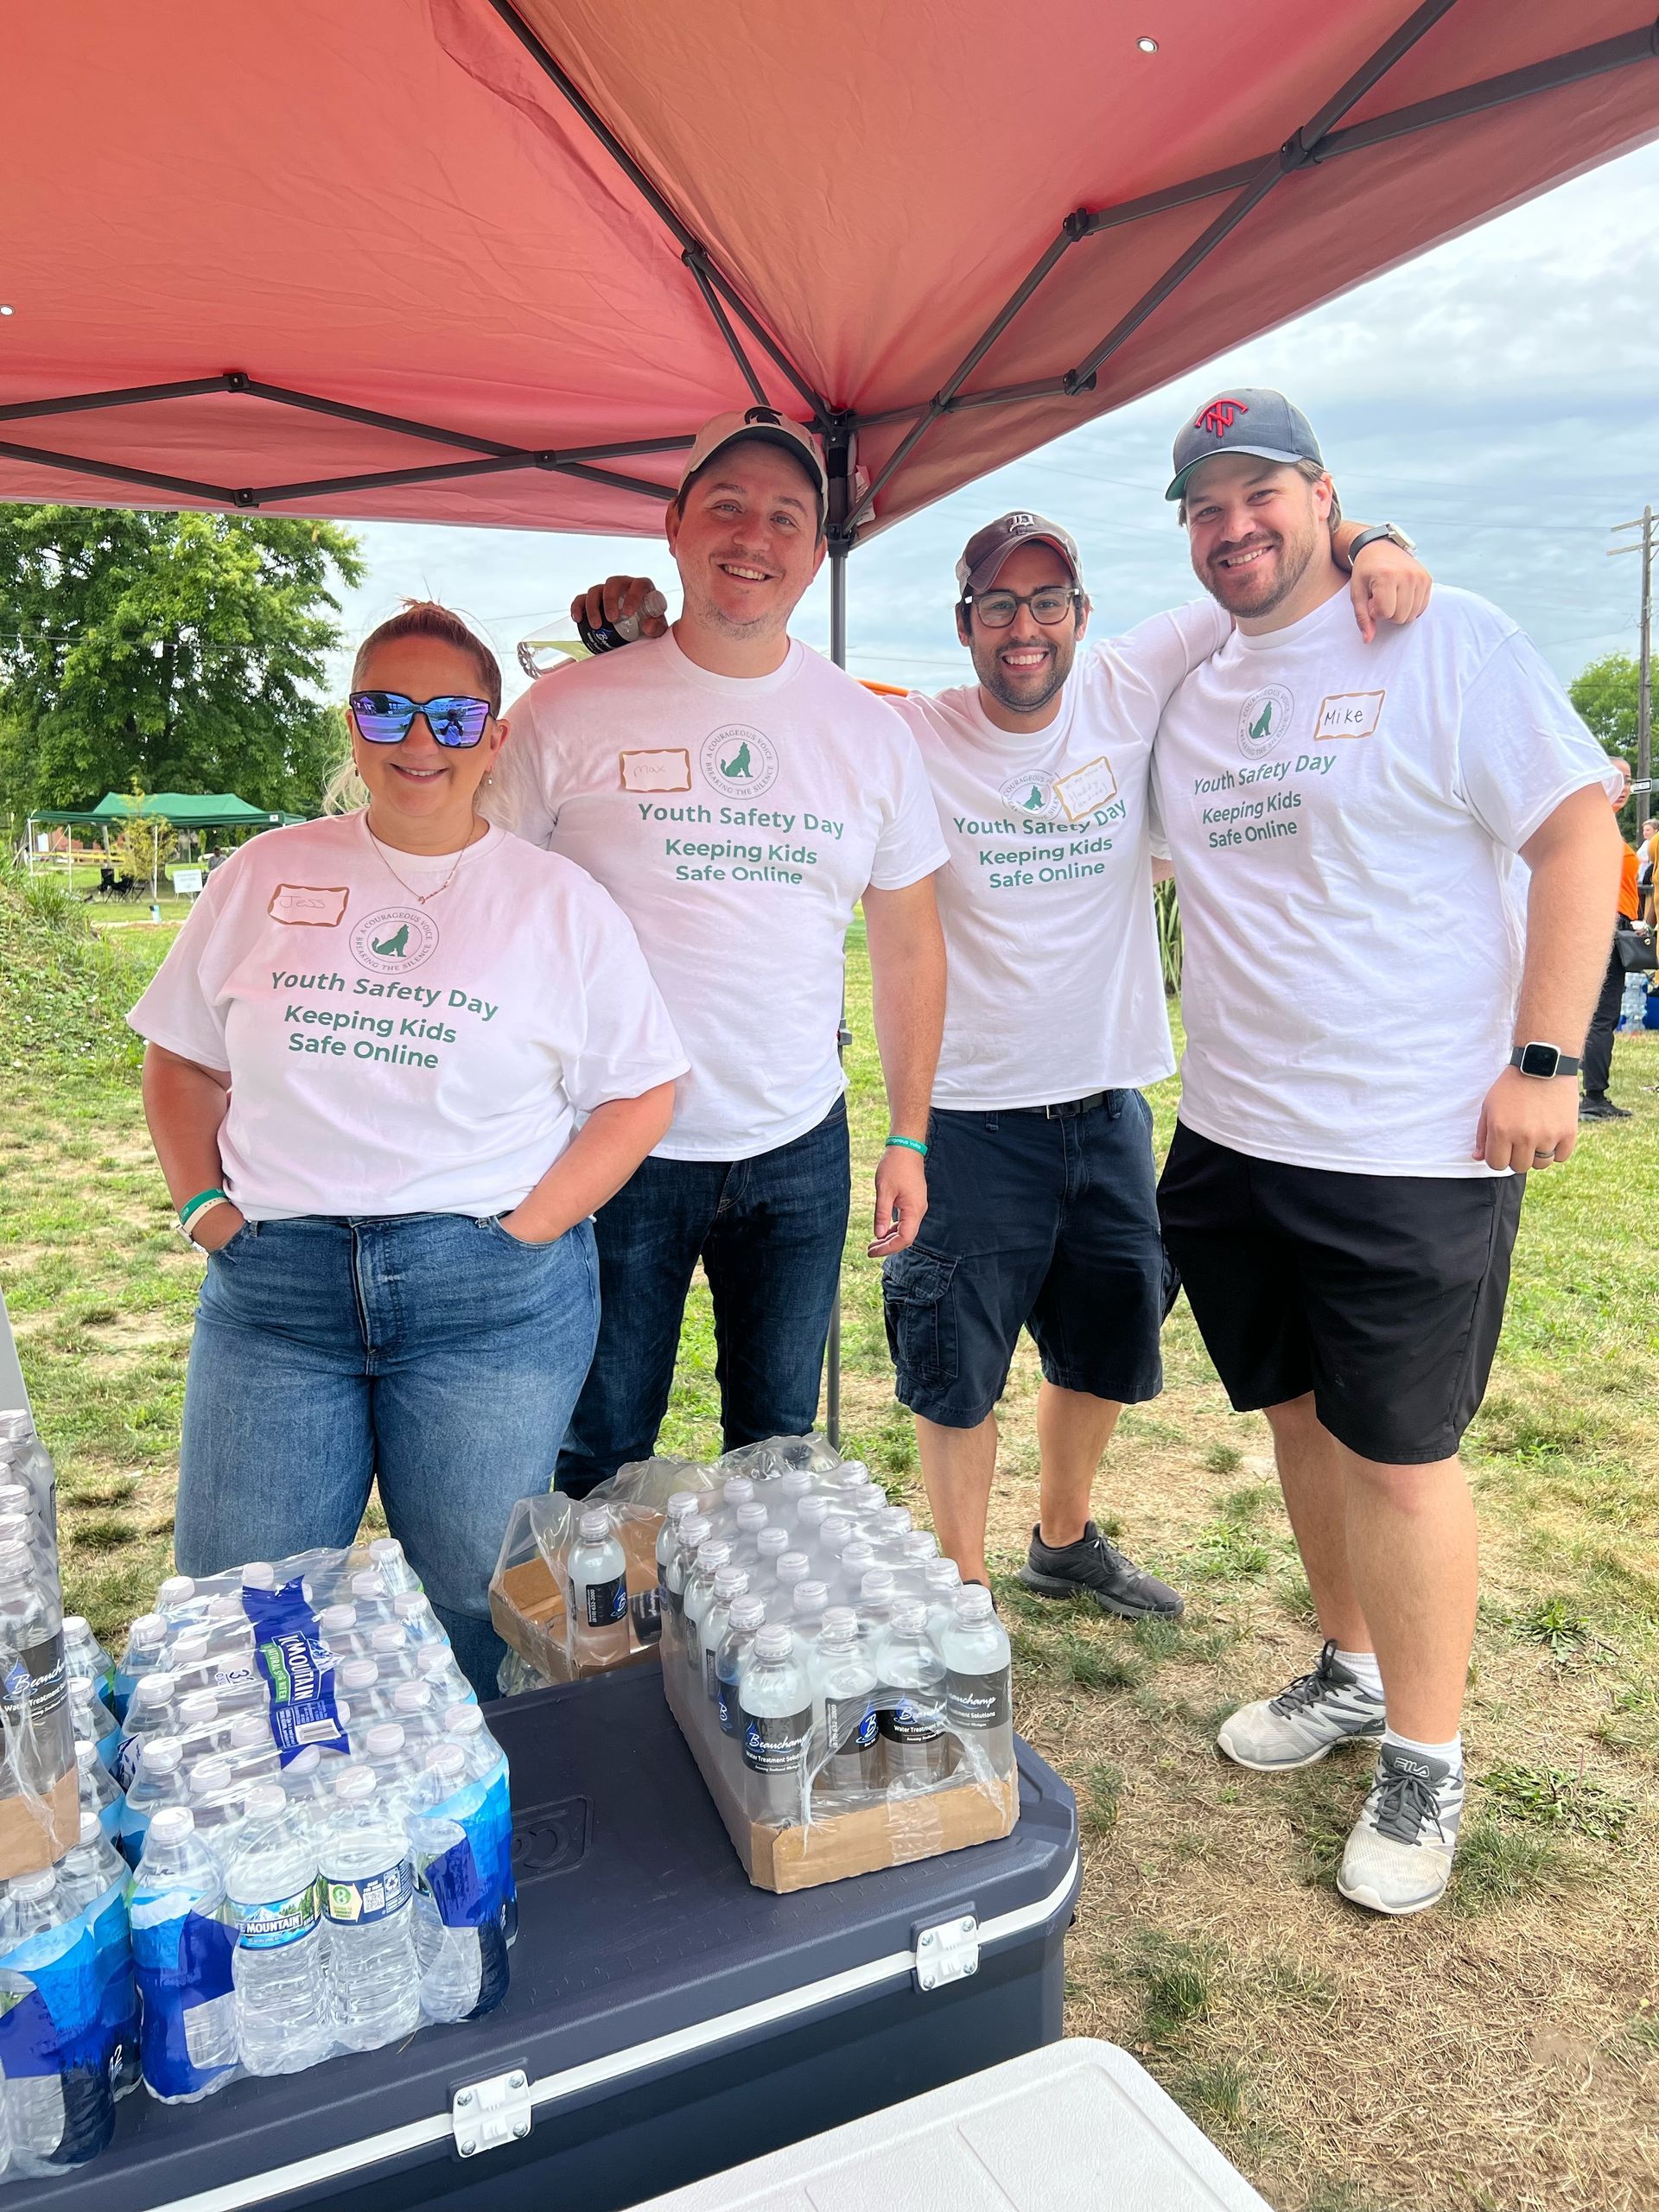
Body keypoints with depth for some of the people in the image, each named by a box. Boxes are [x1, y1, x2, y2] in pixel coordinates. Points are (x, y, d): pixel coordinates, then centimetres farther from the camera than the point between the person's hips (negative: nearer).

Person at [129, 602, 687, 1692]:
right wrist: (204, 1205, 2)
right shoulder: (266, 876, 10)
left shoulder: (558, 899, 2)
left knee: (476, 1607, 6)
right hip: (271, 1285, 3)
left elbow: (642, 1089, 1)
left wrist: (529, 1228, -8)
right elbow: (182, 1059, 16)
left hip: (492, 1296, -2)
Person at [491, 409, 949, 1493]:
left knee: (781, 1446, 16)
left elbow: (910, 948, 10)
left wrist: (908, 1138, 6)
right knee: (597, 1458, 9)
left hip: (799, 1152, 3)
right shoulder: (567, 712, -5)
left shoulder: (870, 731, 4)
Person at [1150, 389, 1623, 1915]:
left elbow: (1580, 832, -9)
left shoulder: (1448, 644, -5)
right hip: (1234, 1135, 6)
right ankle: (1354, 1671, 39)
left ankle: (1426, 1759, 23)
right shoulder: (1189, 695, 13)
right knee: (1302, 1414, 17)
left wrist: (1545, 1061, -15)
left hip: (1417, 1146, -6)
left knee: (1397, 1450, 2)